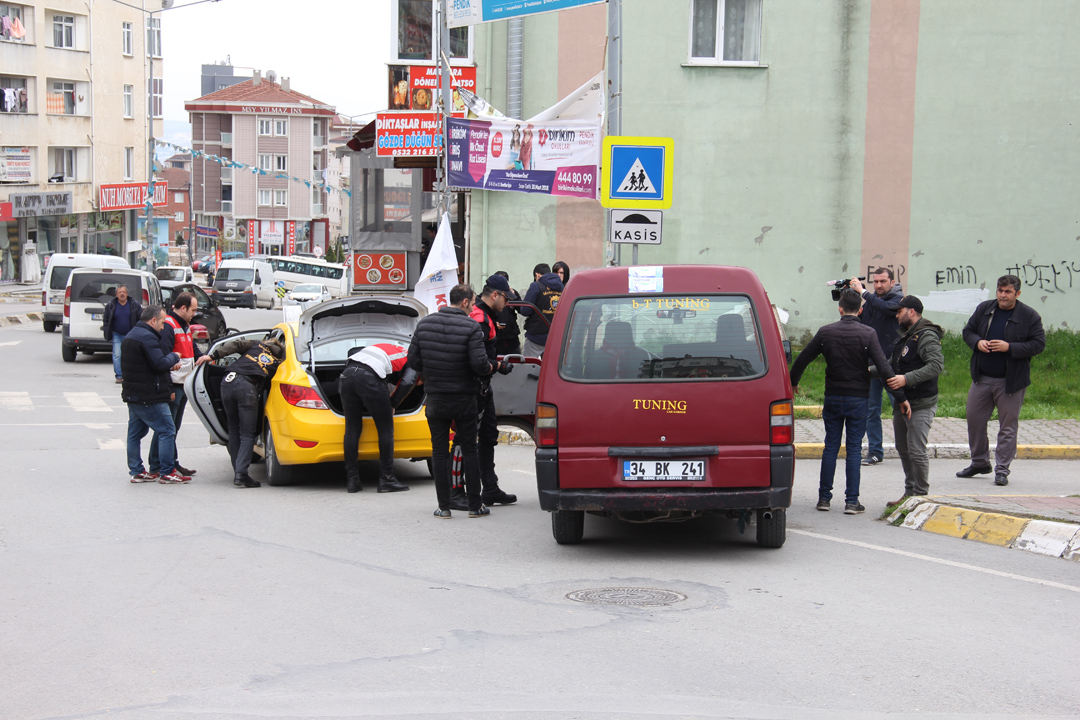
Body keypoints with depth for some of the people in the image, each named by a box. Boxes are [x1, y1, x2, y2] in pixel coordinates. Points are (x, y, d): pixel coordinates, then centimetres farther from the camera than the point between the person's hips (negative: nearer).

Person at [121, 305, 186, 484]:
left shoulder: (131, 335, 17)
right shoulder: (147, 337, -18)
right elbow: (160, 364, -24)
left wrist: (170, 363, 7)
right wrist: (174, 357, -5)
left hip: (132, 394, 11)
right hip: (148, 397, -11)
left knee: (135, 433, 13)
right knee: (167, 431, -4)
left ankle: (136, 471, 17)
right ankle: (167, 473, -3)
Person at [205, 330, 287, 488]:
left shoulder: (256, 345, 22)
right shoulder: (280, 359, 18)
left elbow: (235, 345, 8)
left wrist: (213, 355, 4)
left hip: (228, 382, 4)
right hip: (247, 387, -4)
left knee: (234, 431, 15)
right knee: (247, 434, -1)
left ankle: (237, 471, 15)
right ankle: (241, 474, -14)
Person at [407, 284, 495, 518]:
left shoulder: (424, 324, 0)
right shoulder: (471, 327, -12)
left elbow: (413, 360, 1)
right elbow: (479, 364, -19)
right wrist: (489, 369, 3)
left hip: (436, 399, 2)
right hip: (464, 399, -2)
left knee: (439, 453, 8)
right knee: (470, 451, 8)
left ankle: (444, 506, 7)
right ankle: (474, 505, 11)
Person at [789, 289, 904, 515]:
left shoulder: (826, 332, -1)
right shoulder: (867, 334, -9)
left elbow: (801, 360, 5)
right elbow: (884, 368, -14)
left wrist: (793, 383, 23)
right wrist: (901, 396, -9)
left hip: (832, 398, 2)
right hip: (858, 399, -2)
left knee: (830, 447, 10)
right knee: (854, 449, 3)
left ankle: (824, 497, 12)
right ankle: (851, 501, 2)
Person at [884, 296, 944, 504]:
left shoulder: (926, 336, -14)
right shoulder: (905, 337, 18)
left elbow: (937, 365, -26)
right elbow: (891, 364, 27)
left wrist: (907, 379, -30)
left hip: (921, 405, -10)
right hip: (902, 403, 10)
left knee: (917, 451, -9)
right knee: (904, 450, 14)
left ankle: (921, 495, 0)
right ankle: (910, 493, 23)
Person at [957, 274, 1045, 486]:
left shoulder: (1029, 316, -6)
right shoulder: (984, 309, 5)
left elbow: (1039, 344, -9)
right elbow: (968, 331, 13)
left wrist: (1009, 347, -21)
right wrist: (977, 342, -10)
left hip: (1010, 381, -4)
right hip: (982, 378, 4)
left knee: (1008, 426, 2)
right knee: (974, 421, 8)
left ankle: (1002, 469, 10)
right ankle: (979, 463, 25)